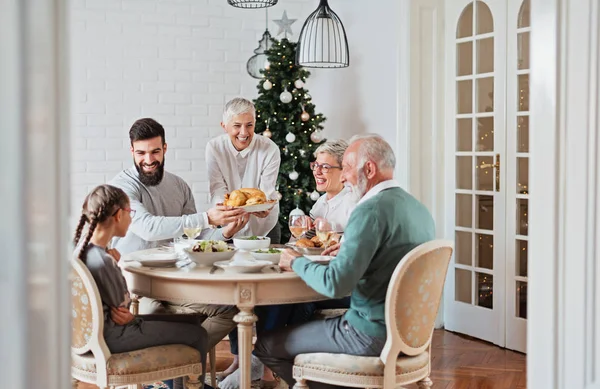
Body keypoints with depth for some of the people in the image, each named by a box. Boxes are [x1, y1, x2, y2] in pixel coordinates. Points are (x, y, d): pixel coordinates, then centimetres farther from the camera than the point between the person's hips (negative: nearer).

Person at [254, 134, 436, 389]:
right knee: (309, 317, 29)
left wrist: (296, 263, -9)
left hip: (374, 335, -9)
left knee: (266, 345, 1)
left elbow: (335, 284, -26)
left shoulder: (371, 211, -21)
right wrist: (350, 249, 17)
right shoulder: (418, 208, 6)